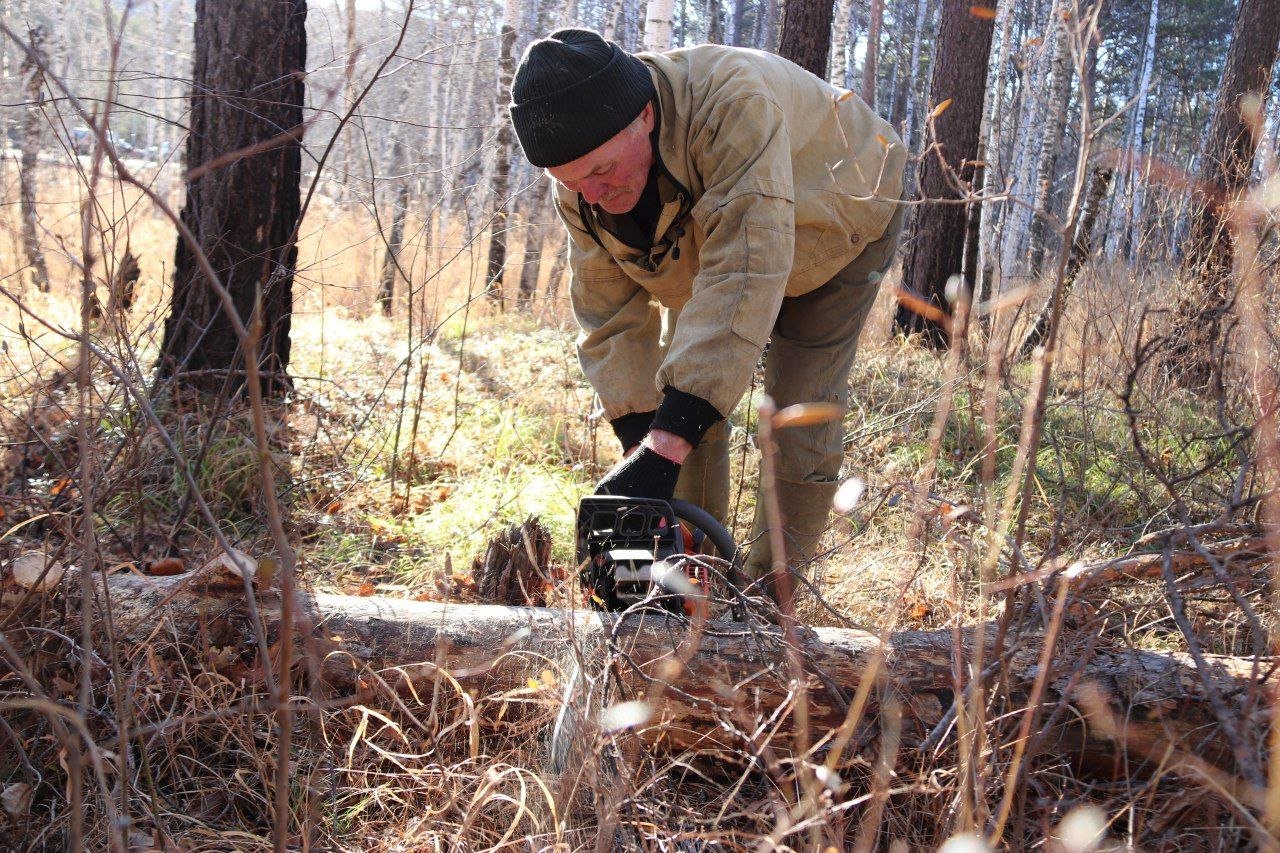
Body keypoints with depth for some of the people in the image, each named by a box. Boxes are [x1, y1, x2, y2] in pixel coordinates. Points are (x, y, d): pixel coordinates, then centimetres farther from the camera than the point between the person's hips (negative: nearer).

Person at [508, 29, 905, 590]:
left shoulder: (733, 106, -47)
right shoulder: (580, 186, -26)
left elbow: (744, 275, -54)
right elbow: (610, 314, -19)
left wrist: (665, 447, -58)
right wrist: (639, 442, -31)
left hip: (838, 227, -5)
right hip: (703, 240, 5)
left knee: (801, 407, -13)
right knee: (683, 399, -4)